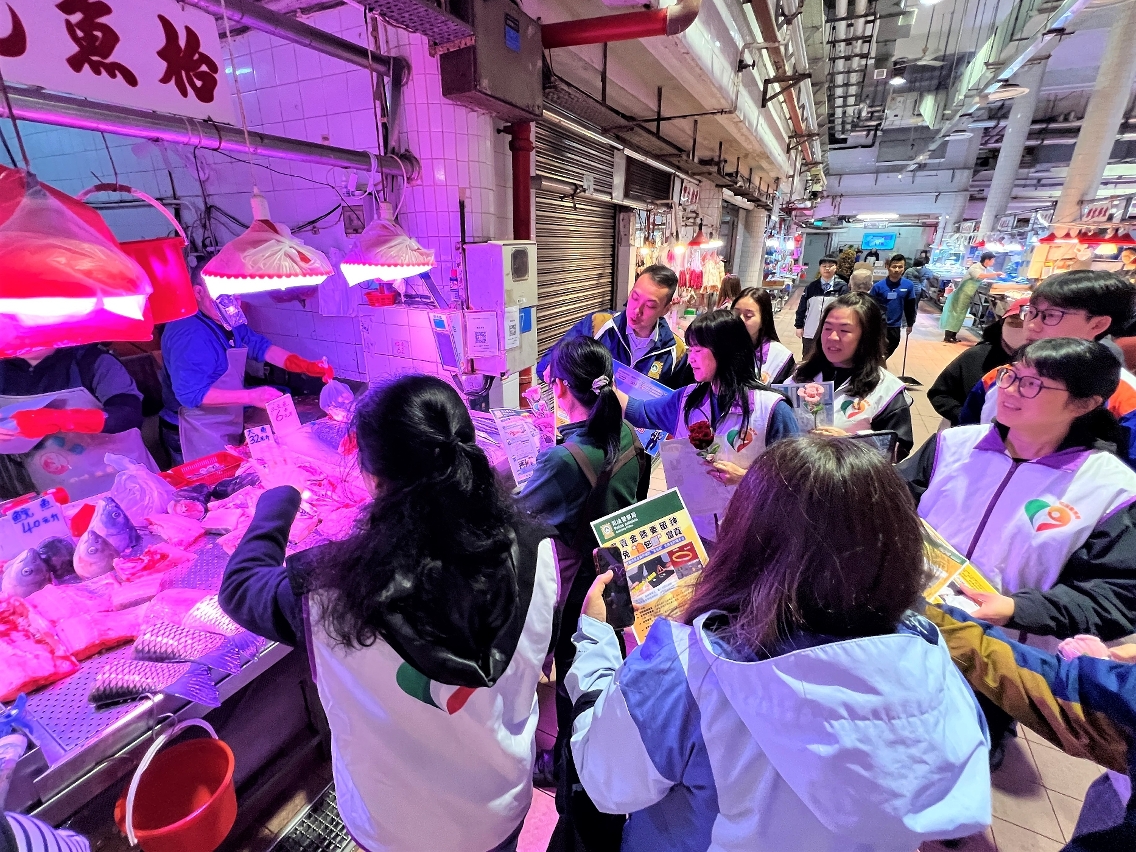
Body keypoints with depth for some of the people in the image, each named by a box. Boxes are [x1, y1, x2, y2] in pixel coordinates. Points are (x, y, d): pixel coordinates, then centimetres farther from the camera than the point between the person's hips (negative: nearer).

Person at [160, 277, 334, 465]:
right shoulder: (188, 333, -25)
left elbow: (258, 345, 6)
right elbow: (190, 393, -30)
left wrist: (308, 367, -6)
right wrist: (251, 396, -35)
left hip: (225, 429, 9)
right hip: (197, 436, -9)